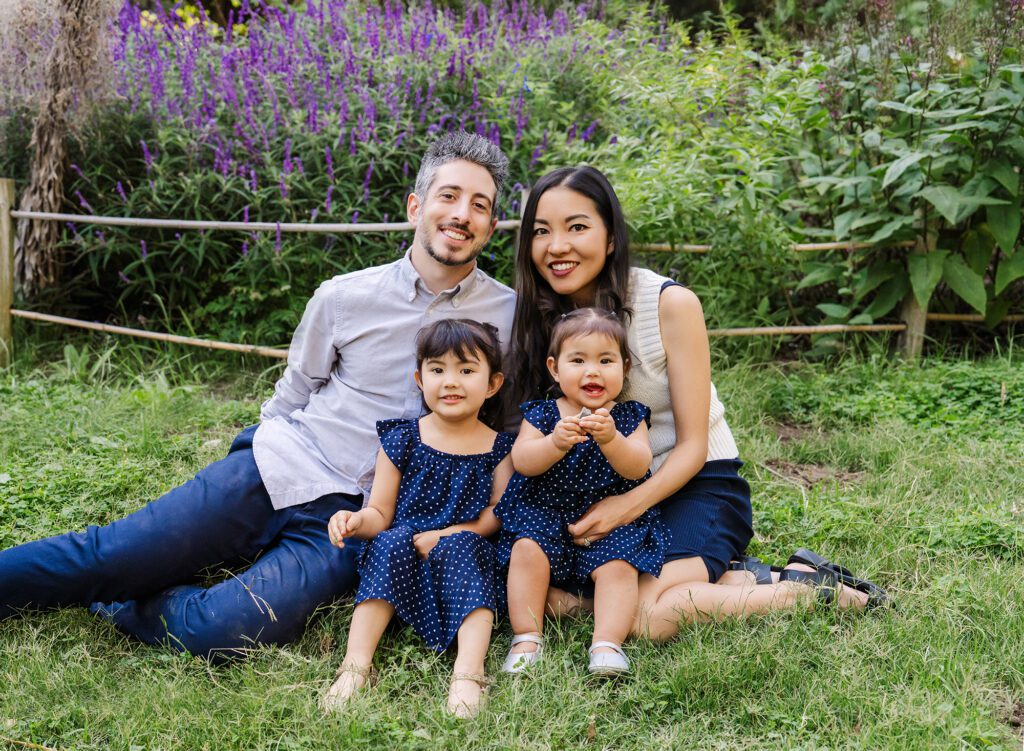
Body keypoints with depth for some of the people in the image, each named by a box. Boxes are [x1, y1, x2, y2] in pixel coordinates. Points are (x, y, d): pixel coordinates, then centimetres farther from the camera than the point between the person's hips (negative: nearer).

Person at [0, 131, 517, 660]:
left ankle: (109, 601, 3)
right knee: (103, 555, -10)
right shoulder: (344, 296, 4)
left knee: (216, 632, -23)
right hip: (281, 468, 2)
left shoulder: (510, 316, 1)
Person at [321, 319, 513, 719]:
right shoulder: (402, 439, 6)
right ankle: (356, 666, -37)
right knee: (392, 540, -30)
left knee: (461, 546, -32)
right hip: (402, 556, 1)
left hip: (464, 553, 0)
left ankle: (468, 671, -43)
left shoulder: (499, 448, 5)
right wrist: (357, 520, -20)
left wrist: (446, 535, -15)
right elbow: (380, 513, 3)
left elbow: (497, 515, -1)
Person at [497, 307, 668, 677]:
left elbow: (638, 468, -12)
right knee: (527, 550, -24)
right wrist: (556, 442, -31)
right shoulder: (541, 414, 4)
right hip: (544, 515, 0)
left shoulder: (629, 417, 4)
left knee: (618, 564, -24)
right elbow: (521, 461, -11)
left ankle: (607, 643, -24)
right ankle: (526, 638, -16)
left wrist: (610, 439, -31)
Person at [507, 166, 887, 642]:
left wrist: (629, 505, -28)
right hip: (603, 492, 5)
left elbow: (692, 445, -12)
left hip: (695, 484, -5)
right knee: (547, 595, -22)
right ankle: (737, 578, -5)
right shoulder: (542, 317, -1)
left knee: (642, 616, -30)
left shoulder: (671, 304, -15)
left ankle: (808, 585, -6)